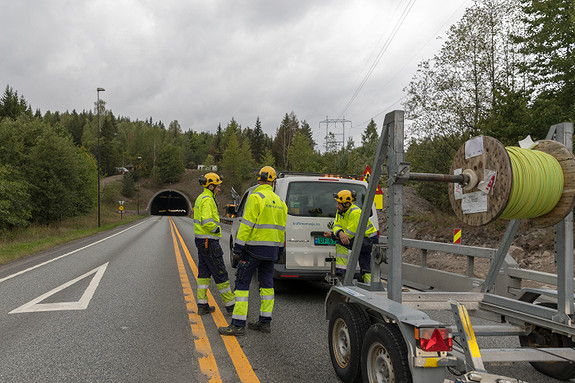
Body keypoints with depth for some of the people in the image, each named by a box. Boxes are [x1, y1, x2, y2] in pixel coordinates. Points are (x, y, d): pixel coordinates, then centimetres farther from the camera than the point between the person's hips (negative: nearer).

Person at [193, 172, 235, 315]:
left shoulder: (201, 198, 16)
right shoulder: (207, 200, -17)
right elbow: (207, 222, -28)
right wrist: (217, 229, -12)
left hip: (202, 241, 10)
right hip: (209, 242, -10)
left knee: (204, 273, 12)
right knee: (220, 273, -3)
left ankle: (202, 305, 15)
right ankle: (230, 305, 4)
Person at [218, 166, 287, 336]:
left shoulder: (256, 197, -12)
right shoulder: (278, 201, 12)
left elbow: (247, 223, -17)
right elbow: (281, 227, 15)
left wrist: (239, 244, -14)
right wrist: (278, 247, 21)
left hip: (254, 247, -7)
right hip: (272, 249, 7)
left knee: (242, 283, -3)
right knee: (267, 284, 13)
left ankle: (238, 324, -3)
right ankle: (265, 321, 18)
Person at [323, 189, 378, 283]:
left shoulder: (355, 213, -28)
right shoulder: (341, 211, -1)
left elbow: (350, 234, -28)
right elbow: (336, 226, -7)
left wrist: (332, 235, -20)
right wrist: (340, 233, -31)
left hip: (369, 241, -9)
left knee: (341, 242, -25)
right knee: (366, 269, 16)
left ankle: (341, 271, -25)